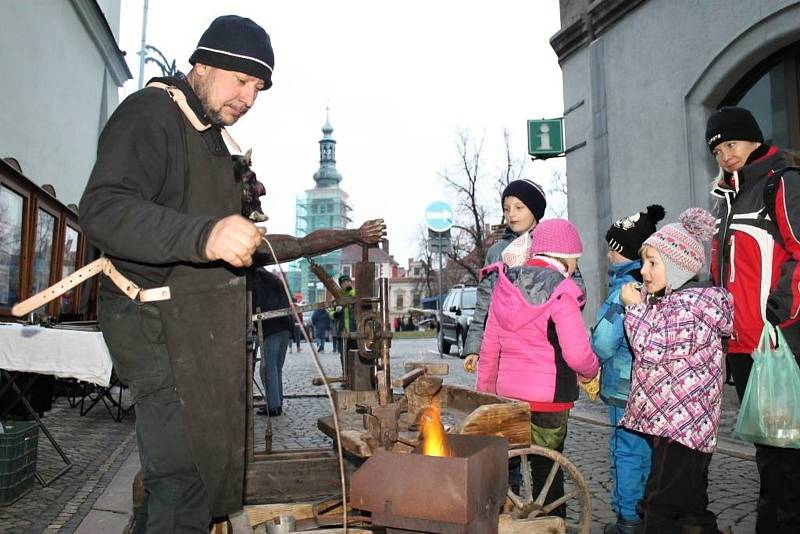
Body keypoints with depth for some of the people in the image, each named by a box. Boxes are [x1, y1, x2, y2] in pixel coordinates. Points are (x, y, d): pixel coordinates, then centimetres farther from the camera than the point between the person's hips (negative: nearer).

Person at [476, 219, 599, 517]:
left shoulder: (504, 284, 4)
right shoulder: (560, 291, -15)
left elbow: (490, 345, 8)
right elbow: (576, 354, -18)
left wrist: (484, 388, 17)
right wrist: (591, 371, 4)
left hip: (507, 392, 5)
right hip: (548, 396, -5)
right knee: (547, 469, 11)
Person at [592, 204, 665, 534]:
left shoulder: (625, 288, -18)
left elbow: (603, 343, -23)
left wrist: (592, 364, -4)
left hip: (627, 386, -8)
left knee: (627, 451, 3)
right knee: (650, 450, 19)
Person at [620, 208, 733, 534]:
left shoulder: (688, 303, -16)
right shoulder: (666, 301, 15)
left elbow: (652, 350, -21)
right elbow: (650, 353, 17)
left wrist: (634, 306, -11)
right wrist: (641, 303, 8)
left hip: (681, 422, -10)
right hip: (676, 421, 10)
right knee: (691, 504, 20)